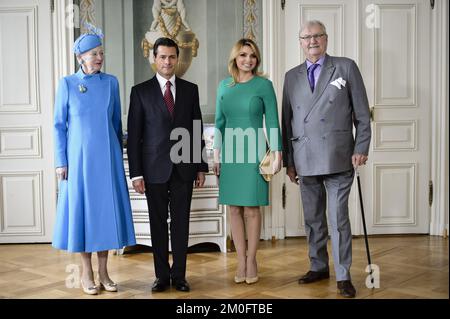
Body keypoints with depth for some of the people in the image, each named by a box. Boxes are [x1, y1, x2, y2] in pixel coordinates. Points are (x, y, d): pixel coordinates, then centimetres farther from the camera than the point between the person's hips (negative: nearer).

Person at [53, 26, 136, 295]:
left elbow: (117, 122, 11)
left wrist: (119, 156, 10)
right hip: (80, 156, -2)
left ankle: (103, 272, 15)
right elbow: (59, 125, 1)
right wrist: (61, 161, -5)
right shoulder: (68, 84, 0)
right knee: (82, 208, 3)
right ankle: (87, 272, 15)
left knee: (107, 208, 4)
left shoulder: (111, 82, 5)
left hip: (107, 156, 2)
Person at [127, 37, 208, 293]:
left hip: (183, 168, 1)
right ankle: (162, 276, 17)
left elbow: (198, 130, 9)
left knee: (181, 223, 6)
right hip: (154, 168, -1)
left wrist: (201, 167, 5)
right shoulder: (141, 91, 1)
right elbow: (134, 135, -1)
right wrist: (136, 173, -6)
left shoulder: (190, 89, 7)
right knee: (158, 223, 6)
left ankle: (179, 275, 16)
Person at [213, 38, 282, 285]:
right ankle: (241, 262, 15)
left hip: (254, 153, -4)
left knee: (251, 209, 0)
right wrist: (216, 153, 9)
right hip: (230, 153, 4)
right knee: (234, 209, 6)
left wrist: (277, 154, -7)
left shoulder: (264, 85, -2)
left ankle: (251, 261, 12)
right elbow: (220, 122, 13)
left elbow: (272, 122, -3)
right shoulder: (224, 86, 9)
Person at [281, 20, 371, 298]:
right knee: (313, 219, 12)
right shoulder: (292, 76, 13)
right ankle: (319, 267, 26)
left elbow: (362, 113, 3)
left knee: (338, 219, -2)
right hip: (305, 160, 4)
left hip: (338, 158, -3)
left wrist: (361, 149, -5)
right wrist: (289, 161, 10)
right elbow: (287, 121, 13)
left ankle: (343, 276, 8)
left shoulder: (346, 67, 5)